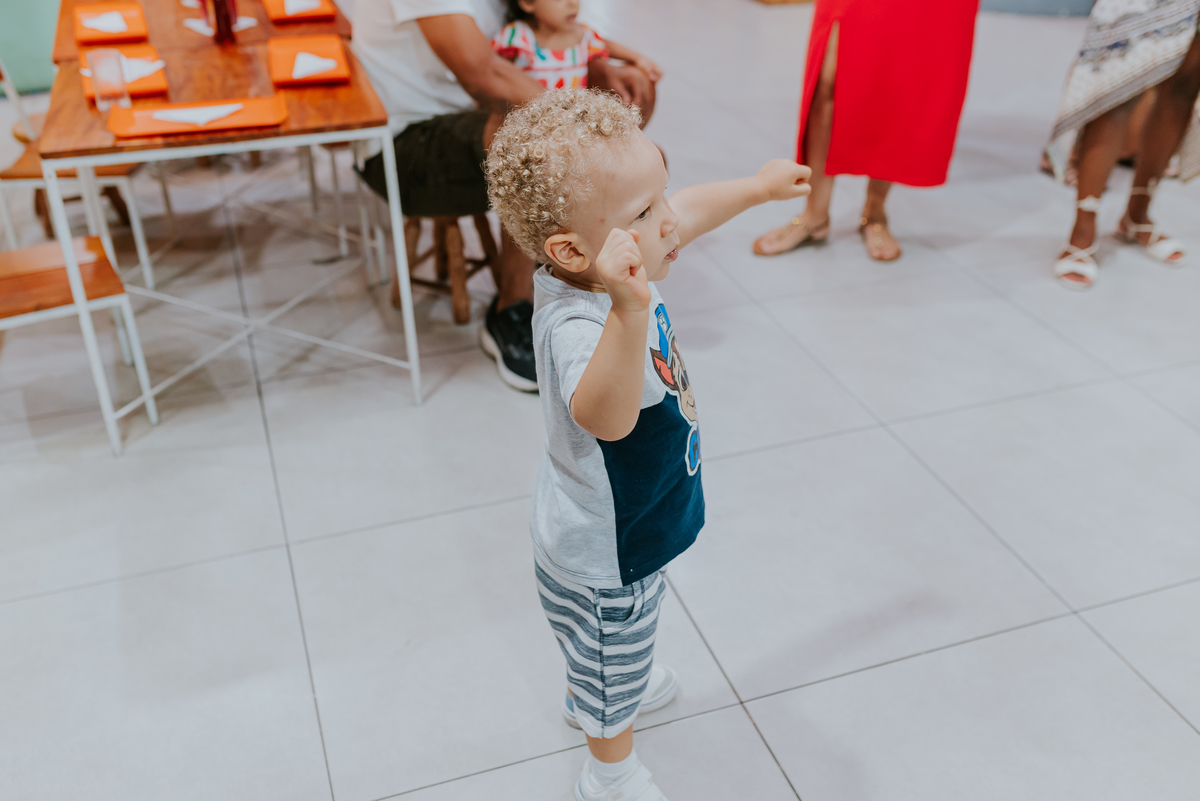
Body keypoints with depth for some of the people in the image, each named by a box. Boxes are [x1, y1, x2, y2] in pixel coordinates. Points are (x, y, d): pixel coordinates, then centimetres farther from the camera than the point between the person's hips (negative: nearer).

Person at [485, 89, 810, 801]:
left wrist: (758, 187, 20)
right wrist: (630, 311, -77)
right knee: (613, 667, 21)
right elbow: (604, 417, -63)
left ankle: (596, 693, 68)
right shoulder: (578, 329, -42)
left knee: (614, 648, 37)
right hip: (603, 562, -9)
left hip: (629, 528, 9)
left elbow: (689, 213, 8)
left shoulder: (618, 267, -13)